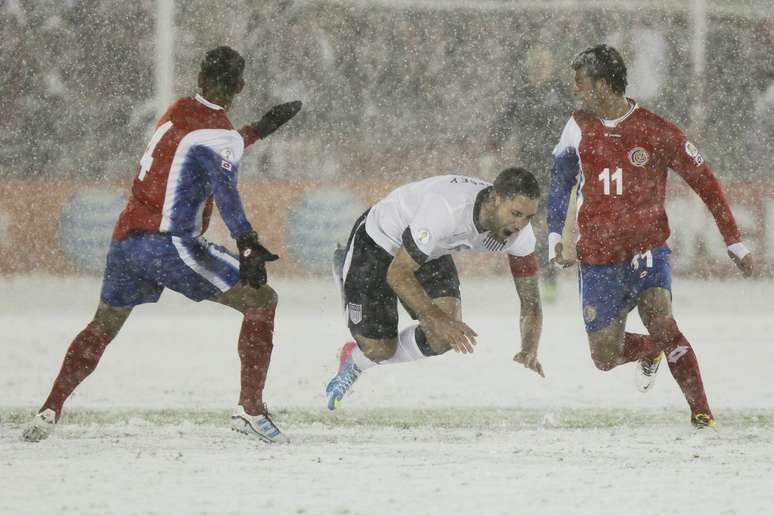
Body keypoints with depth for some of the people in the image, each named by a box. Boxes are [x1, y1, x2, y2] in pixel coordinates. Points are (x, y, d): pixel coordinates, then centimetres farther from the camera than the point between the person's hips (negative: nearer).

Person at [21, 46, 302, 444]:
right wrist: (246, 243, -36)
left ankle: (49, 412, 17)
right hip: (170, 243, -8)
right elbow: (223, 185, -25)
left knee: (104, 325, 26)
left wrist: (260, 129, 43)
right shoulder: (218, 130, -7)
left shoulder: (178, 112, 16)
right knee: (262, 300, -1)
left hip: (126, 241, 8)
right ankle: (250, 408, -11)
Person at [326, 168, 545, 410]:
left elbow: (531, 301, -14)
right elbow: (398, 274, -33)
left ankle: (357, 366, 12)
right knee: (379, 350, -8)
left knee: (443, 338, -15)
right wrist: (436, 319, -43)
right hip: (376, 242, -6)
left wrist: (529, 350, -33)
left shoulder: (519, 228, -23)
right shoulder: (446, 210, -42)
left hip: (432, 252, 6)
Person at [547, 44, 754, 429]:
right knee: (604, 358, 4)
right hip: (598, 259, 4)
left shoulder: (656, 132, -10)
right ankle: (651, 352, 38)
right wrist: (555, 235, 5)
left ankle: (702, 415, -23)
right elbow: (560, 180, 17)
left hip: (647, 249, -4)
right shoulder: (579, 127, 2)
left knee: (660, 321, -28)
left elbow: (704, 181, -3)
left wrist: (734, 242, -3)